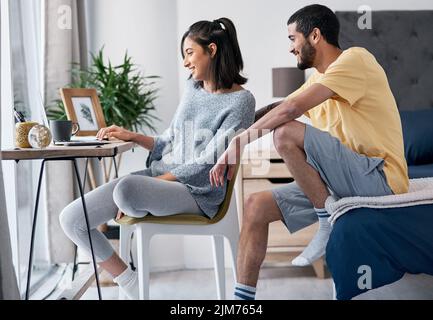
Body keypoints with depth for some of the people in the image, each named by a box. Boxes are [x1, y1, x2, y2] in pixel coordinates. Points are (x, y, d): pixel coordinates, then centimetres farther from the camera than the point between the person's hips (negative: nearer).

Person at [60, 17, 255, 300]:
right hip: (158, 175, 7)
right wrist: (133, 137, 8)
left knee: (125, 189, -38)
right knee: (72, 219, -7)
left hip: (196, 190, -7)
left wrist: (154, 181, -15)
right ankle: (134, 289, 8)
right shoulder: (192, 88, 17)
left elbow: (209, 162, -13)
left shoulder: (241, 100, -6)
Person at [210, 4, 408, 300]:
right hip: (345, 181, 8)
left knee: (287, 133, -26)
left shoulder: (355, 58, -10)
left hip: (380, 178, -8)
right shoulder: (317, 80, 17)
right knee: (256, 206, -2)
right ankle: (243, 297, 3)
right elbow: (275, 112, 14)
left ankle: (330, 223, -11)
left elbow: (291, 109, -22)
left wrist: (239, 142, -15)